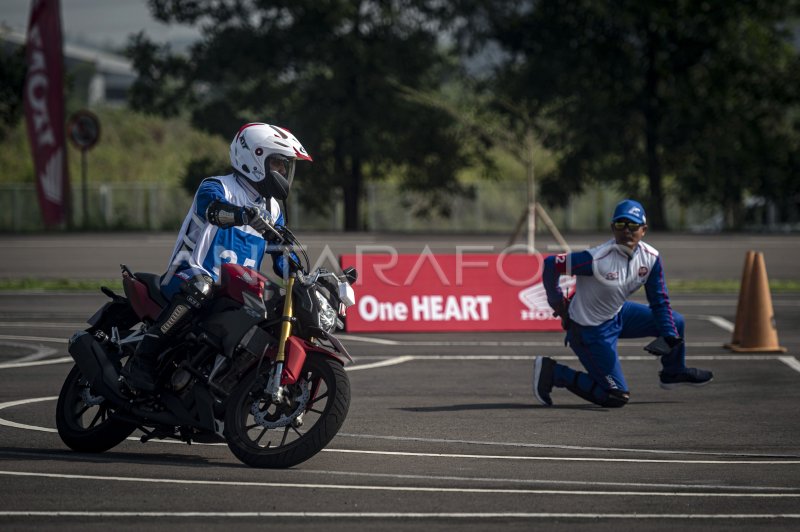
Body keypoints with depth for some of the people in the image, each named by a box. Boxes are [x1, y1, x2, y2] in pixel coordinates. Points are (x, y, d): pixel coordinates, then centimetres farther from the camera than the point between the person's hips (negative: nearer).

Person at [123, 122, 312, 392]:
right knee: (200, 287, -40)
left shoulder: (271, 210, 20)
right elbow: (212, 208, -30)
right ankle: (141, 360, -38)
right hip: (191, 276, -8)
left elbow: (285, 258, 18)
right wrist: (246, 215, -51)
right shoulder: (216, 187, -5)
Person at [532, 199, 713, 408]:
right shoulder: (598, 259, -32)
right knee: (617, 396, -8)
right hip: (589, 329, -8)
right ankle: (552, 372, 3)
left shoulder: (651, 258, -10)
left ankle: (673, 373, 40)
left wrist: (670, 336, -14)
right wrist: (557, 302, -15)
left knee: (675, 323, 14)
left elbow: (659, 301, -1)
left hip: (617, 315, 8)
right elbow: (551, 265, -26)